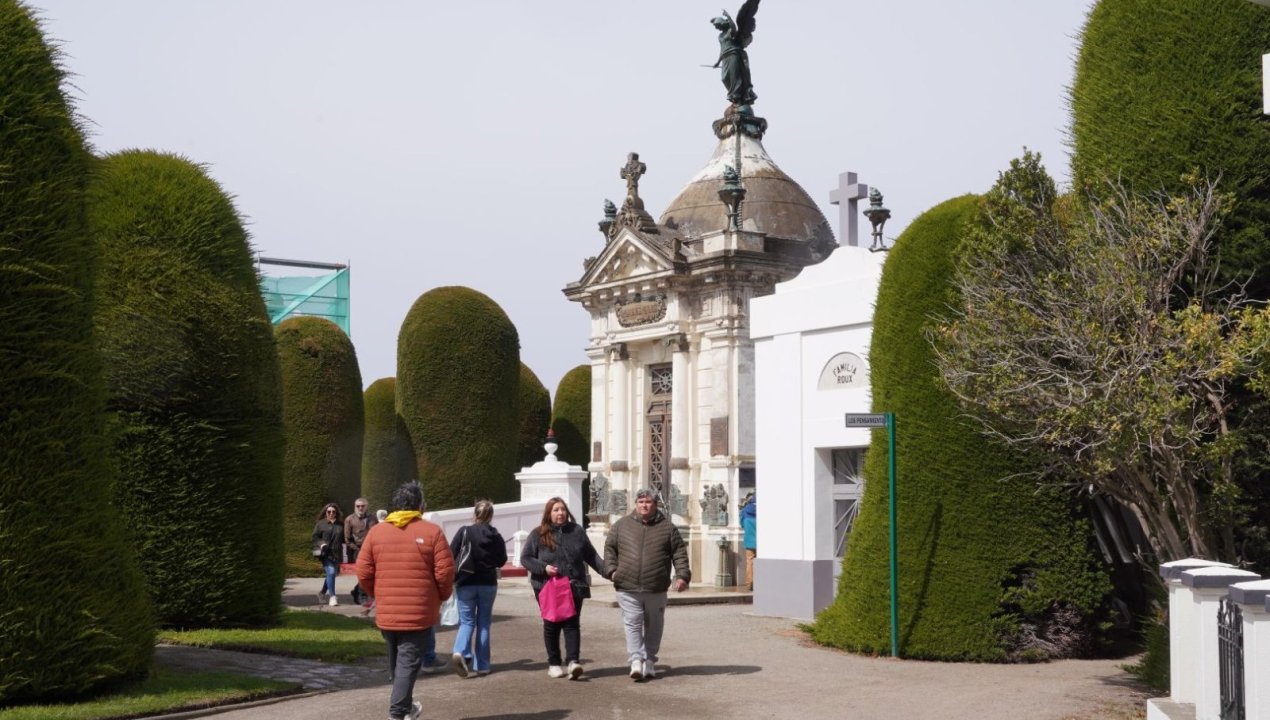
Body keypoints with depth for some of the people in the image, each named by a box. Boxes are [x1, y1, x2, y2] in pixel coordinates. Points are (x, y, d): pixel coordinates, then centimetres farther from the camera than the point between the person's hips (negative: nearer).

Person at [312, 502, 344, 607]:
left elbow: (343, 539, 15)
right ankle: (332, 596, -12)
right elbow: (315, 537, 2)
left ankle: (322, 593, 36)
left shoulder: (340, 525, 9)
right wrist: (321, 543, -15)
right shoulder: (321, 524, 2)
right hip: (325, 553, -4)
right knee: (331, 572, -18)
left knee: (331, 573, 13)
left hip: (336, 554, 4)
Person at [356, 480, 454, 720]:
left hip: (386, 614, 4)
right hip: (420, 614, -4)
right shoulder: (432, 532, -6)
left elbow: (363, 574, 2)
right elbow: (445, 573, -10)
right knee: (408, 664, -2)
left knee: (396, 662, 20)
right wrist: (441, 597, 9)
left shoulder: (376, 532, 3)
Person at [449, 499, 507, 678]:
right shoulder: (496, 537, -1)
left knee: (467, 621, 6)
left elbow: (451, 556, -8)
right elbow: (501, 561, 10)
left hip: (466, 584, -2)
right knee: (483, 623, 11)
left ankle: (460, 652, -21)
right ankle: (482, 665, 11)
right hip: (488, 584, 2)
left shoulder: (464, 532, -10)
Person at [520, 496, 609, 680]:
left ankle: (573, 662, -15)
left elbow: (591, 555, 14)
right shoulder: (538, 534, 3)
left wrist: (606, 572, 5)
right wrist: (543, 567, -11)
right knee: (551, 626, 6)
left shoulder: (577, 531, 8)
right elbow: (525, 558, 4)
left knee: (572, 624, -7)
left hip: (573, 587, 1)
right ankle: (554, 664, 15)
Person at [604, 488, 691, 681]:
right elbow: (609, 548, 12)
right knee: (633, 624, -8)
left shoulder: (667, 527, 5)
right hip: (628, 587, -1)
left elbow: (679, 553, 4)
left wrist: (682, 575, -7)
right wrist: (612, 570, -1)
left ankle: (649, 660, 21)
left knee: (654, 626, 9)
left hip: (656, 589, 1)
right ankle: (636, 661, -10)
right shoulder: (622, 525, 6)